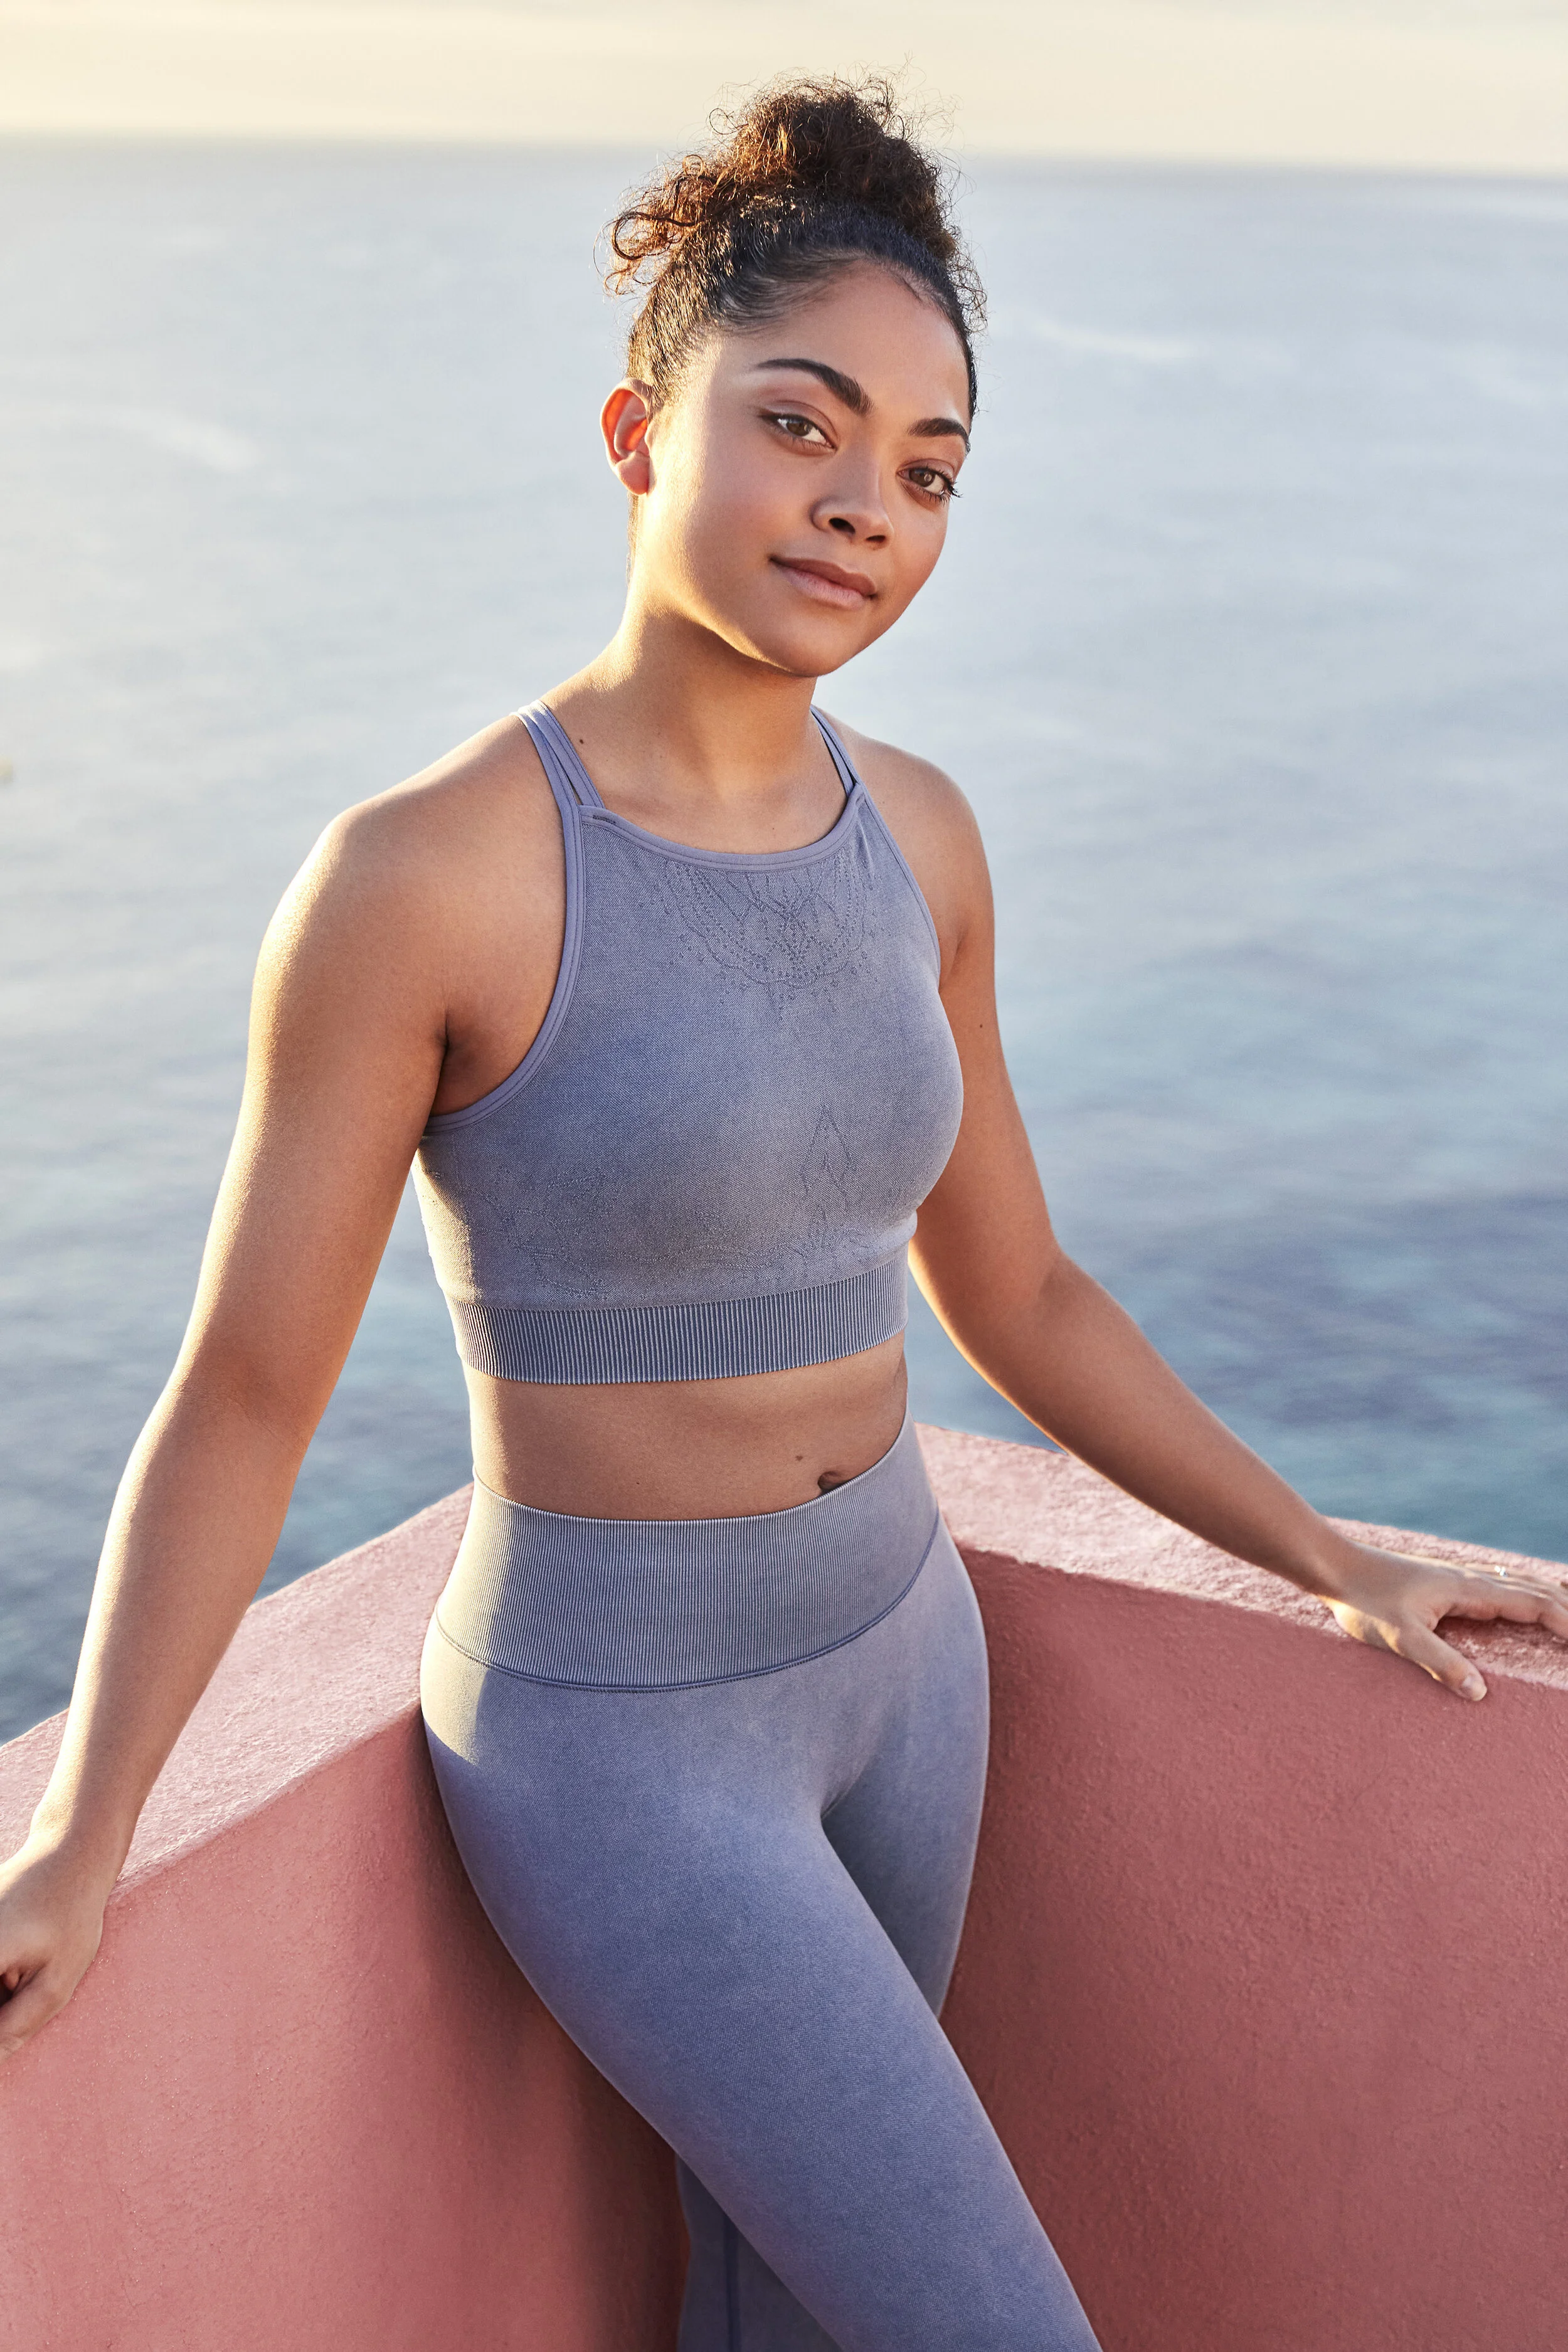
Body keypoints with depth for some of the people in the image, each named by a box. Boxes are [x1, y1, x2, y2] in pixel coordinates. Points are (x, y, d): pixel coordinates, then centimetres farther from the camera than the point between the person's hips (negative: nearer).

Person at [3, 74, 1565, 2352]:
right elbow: (243, 1397, -13)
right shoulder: (425, 873, -21)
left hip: (894, 1660, 6)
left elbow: (1014, 1293, 9)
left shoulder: (911, 835, -2)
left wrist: (1337, 1563, 11)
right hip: (617, 1733, -6)